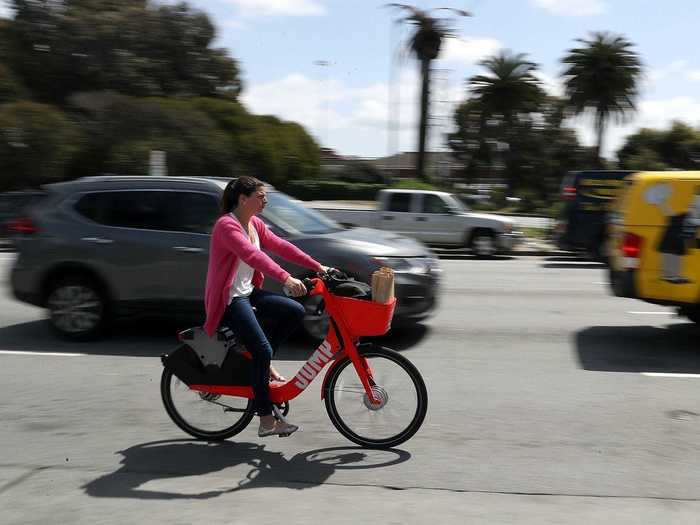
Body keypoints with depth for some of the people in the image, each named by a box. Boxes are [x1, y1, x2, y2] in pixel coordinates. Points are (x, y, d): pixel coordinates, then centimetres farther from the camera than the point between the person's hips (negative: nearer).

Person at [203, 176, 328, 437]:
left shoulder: (255, 224, 10)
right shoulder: (227, 225, -19)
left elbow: (281, 246, 7)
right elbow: (252, 255, -35)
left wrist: (317, 266, 1)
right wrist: (286, 279, -47)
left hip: (248, 291, 9)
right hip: (229, 299, -9)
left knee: (295, 311, -6)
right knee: (262, 349, -18)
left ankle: (262, 363, 9)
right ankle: (266, 422, -10)